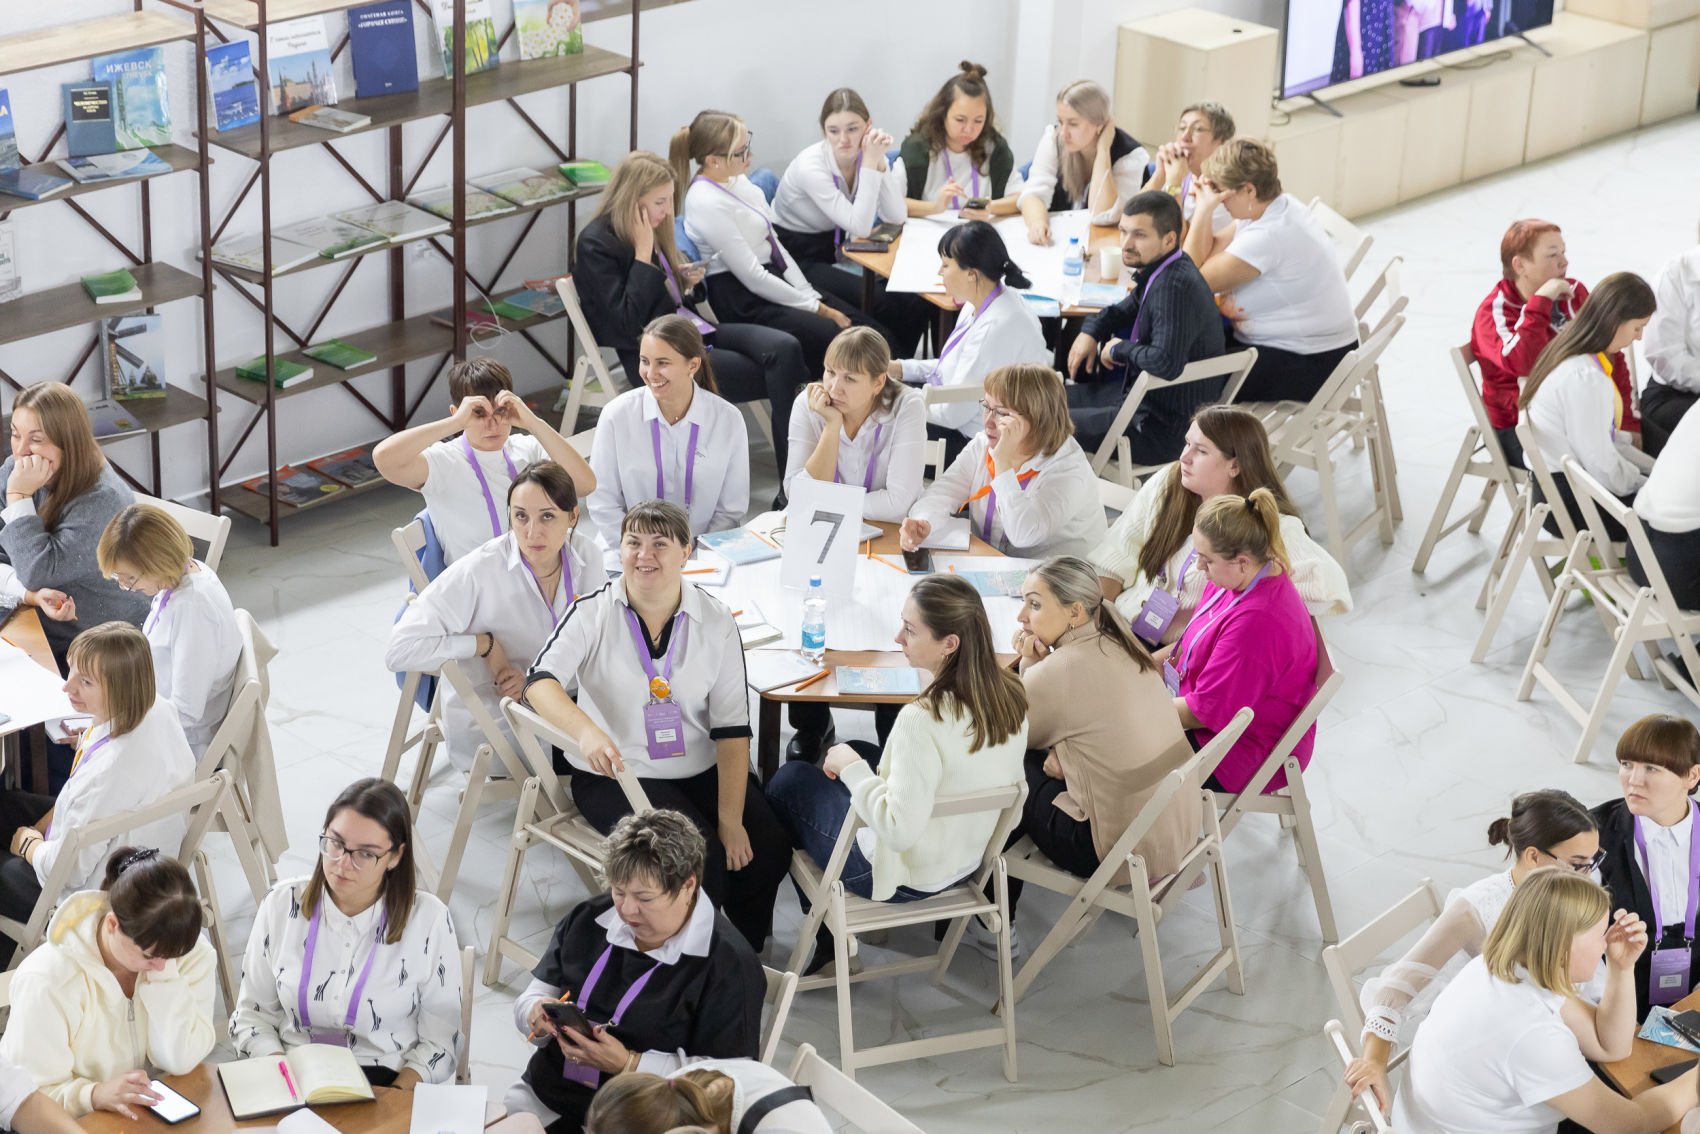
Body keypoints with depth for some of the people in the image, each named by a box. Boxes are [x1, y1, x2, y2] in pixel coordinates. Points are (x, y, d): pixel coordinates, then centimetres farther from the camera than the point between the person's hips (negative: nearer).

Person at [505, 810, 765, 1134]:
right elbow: (536, 995, 19)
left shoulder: (728, 962, -11)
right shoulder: (588, 919, 9)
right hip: (543, 1099, 6)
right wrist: (538, 1013, -7)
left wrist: (628, 1064, -21)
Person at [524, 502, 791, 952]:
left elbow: (732, 729, -5)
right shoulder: (593, 613, -9)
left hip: (702, 768, 3)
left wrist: (731, 820, -13)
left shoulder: (716, 622, -2)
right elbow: (540, 681, -25)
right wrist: (586, 731, -47)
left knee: (768, 849, -18)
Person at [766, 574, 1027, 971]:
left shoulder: (924, 720, -36)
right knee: (858, 750, 29)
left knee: (788, 781, 16)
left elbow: (899, 830, -33)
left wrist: (851, 768, -18)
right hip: (968, 860, 7)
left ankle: (825, 933, 31)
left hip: (905, 875, -7)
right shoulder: (1011, 695, -12)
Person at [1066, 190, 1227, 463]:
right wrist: (1091, 331, 9)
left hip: (1168, 430, -10)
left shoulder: (1176, 286, -28)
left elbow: (1166, 363, -38)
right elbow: (1130, 307, 27)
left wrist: (1120, 349, -19)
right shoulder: (1160, 271, 4)